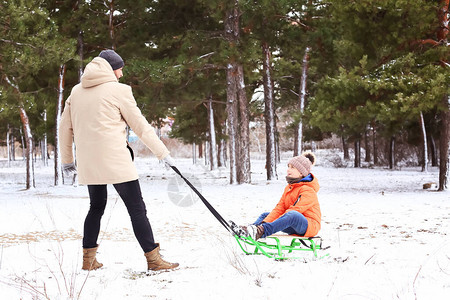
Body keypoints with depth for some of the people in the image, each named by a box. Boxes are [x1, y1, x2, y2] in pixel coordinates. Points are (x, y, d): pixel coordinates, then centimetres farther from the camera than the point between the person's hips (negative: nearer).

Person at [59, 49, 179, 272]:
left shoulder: (76, 91, 12)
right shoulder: (118, 90, -4)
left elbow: (65, 128, 17)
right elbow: (140, 126, -2)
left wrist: (67, 160, 27)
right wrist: (163, 153, 5)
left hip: (88, 162, 6)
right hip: (115, 161, -6)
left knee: (96, 207, 20)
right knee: (137, 209, -2)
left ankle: (88, 259, 20)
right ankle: (153, 259, -3)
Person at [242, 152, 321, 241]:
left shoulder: (308, 190, -14)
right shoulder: (289, 187, 14)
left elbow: (295, 210, -24)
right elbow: (280, 208, 5)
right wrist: (265, 222, -13)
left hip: (310, 226, -9)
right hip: (292, 226, 9)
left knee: (292, 215, -39)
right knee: (265, 215, 6)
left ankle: (260, 233, -53)